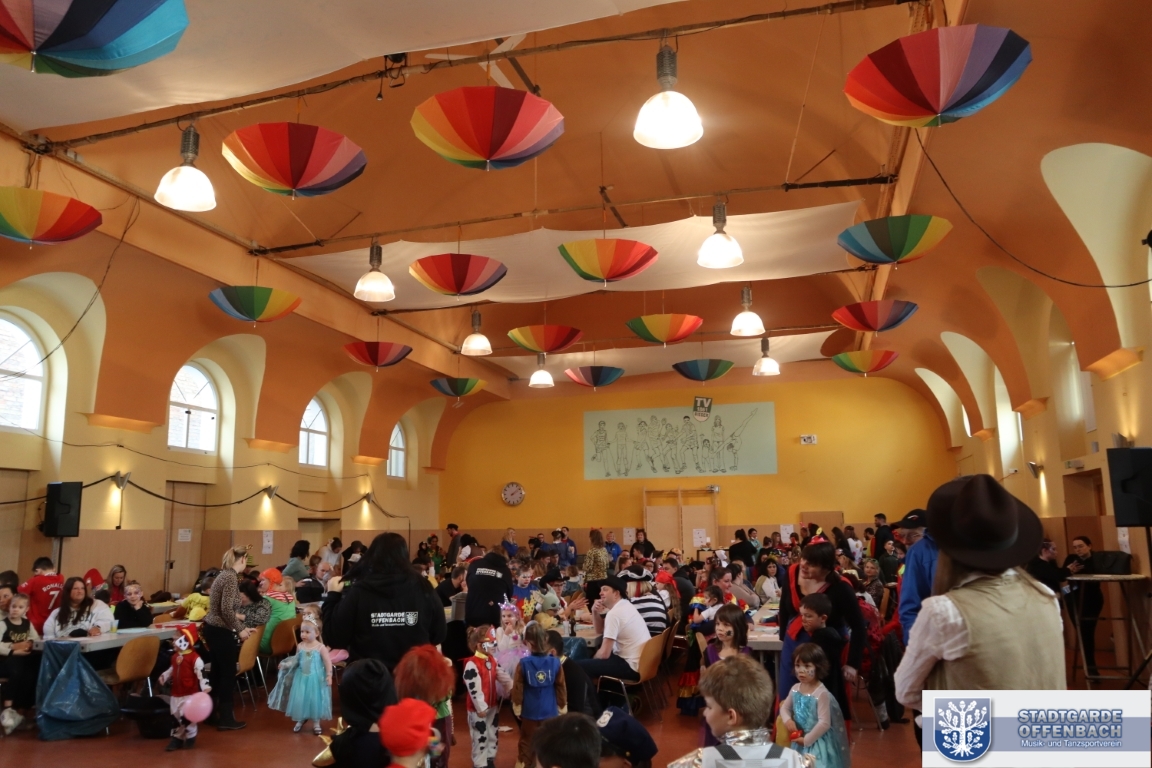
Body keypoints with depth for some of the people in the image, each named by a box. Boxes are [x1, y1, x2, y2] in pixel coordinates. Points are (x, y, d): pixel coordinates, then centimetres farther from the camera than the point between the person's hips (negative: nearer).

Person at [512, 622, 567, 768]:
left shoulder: (524, 663, -14)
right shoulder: (555, 662, -12)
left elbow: (517, 688, -8)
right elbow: (561, 687, -5)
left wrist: (517, 707, 6)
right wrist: (562, 707, 8)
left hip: (529, 711, 0)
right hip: (550, 711, 0)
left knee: (527, 741, 17)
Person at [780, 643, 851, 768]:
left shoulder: (822, 693, -22)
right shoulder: (795, 689, -3)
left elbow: (824, 723, -23)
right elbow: (784, 707, 11)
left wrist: (807, 739, -17)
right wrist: (787, 720, -11)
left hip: (818, 742, -6)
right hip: (799, 741, 6)